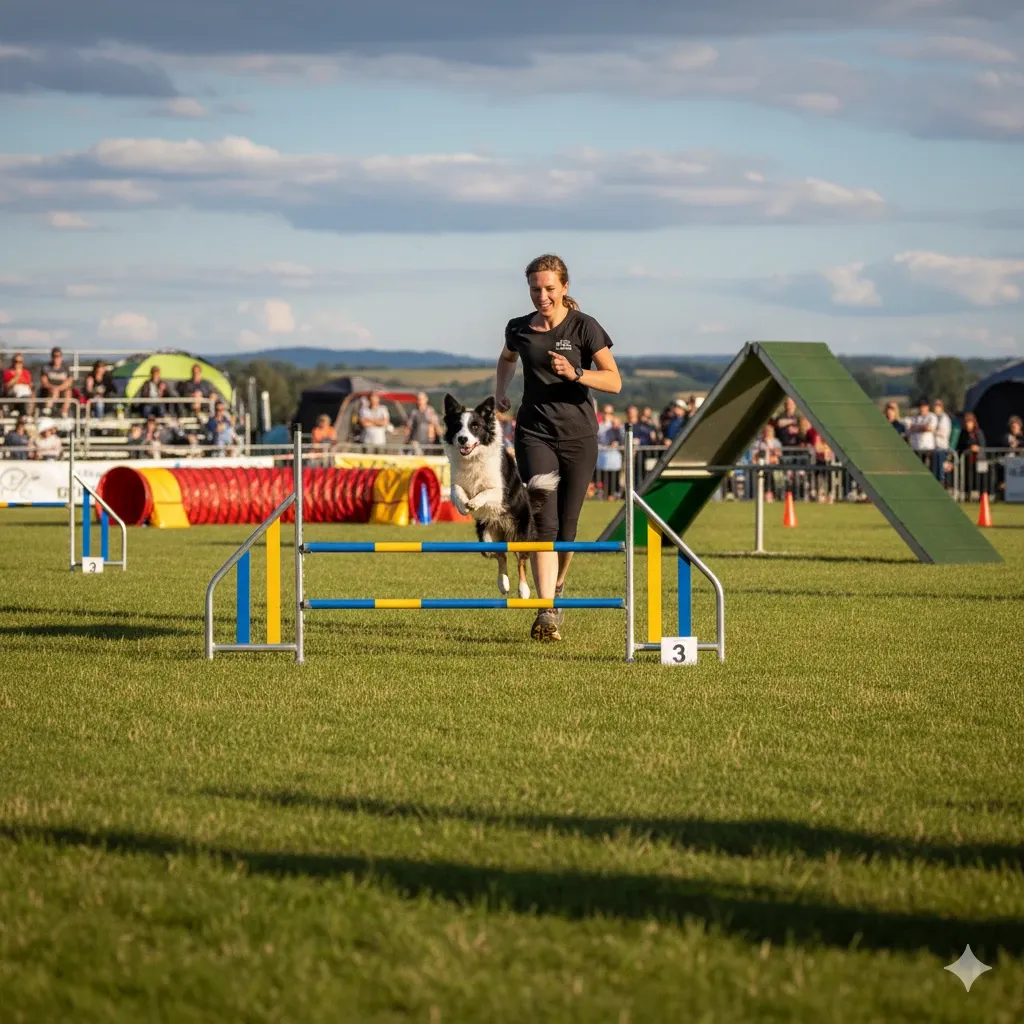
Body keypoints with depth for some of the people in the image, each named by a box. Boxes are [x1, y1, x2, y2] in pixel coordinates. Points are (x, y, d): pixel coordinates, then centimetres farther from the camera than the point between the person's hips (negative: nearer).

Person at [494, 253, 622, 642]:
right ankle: (546, 614, -20)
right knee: (544, 522, -14)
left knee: (567, 526, 5)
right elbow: (506, 359, 28)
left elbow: (614, 381, -11)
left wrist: (575, 373, -26)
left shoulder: (584, 327, -6)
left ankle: (557, 587, 35)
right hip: (534, 433, 1)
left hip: (578, 435, -1)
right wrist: (499, 392, 10)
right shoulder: (519, 329, 4)